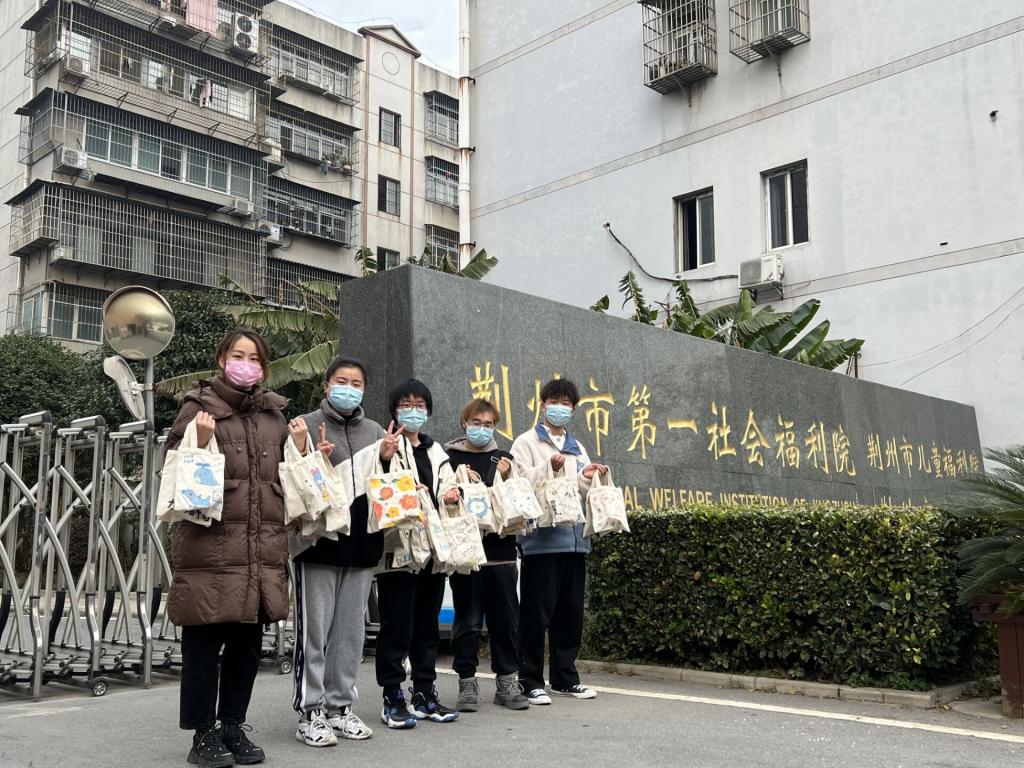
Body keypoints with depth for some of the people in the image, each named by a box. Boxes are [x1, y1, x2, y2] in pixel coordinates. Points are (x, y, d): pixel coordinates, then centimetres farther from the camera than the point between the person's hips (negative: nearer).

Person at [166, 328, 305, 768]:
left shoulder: (275, 414, 15)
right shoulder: (199, 407, 2)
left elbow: (290, 480, 20)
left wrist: (299, 449, 2)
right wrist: (201, 443, -17)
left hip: (263, 546, 5)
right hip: (211, 545, -4)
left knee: (248, 643, 11)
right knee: (204, 644, 2)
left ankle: (233, 727, 25)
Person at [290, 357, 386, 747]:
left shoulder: (375, 431, 14)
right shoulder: (307, 425, -1)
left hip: (362, 542, 5)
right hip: (319, 540, -5)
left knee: (351, 630, 10)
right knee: (315, 630, -1)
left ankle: (340, 707, 20)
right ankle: (310, 712, 7)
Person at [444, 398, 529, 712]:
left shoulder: (504, 459, 13)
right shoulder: (450, 458, 2)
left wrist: (506, 479, -6)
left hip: (500, 550, 3)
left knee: (506, 619, 6)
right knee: (467, 621, 3)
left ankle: (507, 681, 17)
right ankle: (467, 682, 14)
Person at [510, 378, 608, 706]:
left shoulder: (577, 448, 20)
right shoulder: (527, 442, 3)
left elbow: (584, 495, 18)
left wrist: (587, 479, -3)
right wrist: (548, 467, -21)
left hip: (573, 539, 6)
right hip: (541, 538, -6)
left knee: (570, 614, 10)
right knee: (536, 614, -3)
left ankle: (565, 678, 21)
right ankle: (531, 681, 6)